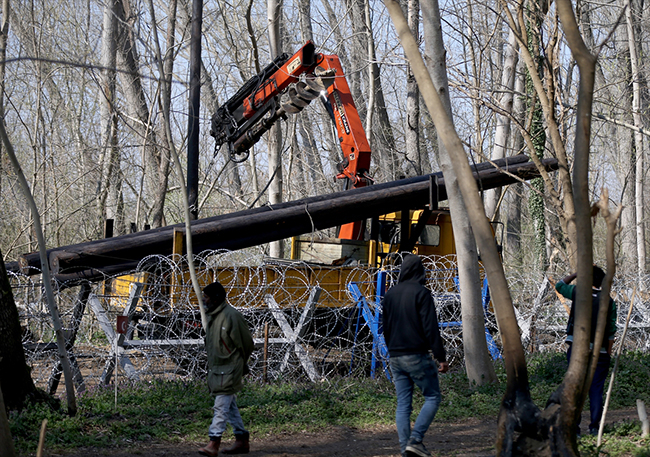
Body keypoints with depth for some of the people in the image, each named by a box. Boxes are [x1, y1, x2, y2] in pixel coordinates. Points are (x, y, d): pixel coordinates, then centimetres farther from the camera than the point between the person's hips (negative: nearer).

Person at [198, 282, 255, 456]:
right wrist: (211, 366, 14)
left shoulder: (231, 316, -15)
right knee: (230, 407, 13)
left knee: (221, 406, -10)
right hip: (217, 368, 9)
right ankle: (242, 441, 20)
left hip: (228, 370, -9)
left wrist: (237, 363, 3)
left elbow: (247, 344, -9)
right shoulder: (213, 316, 12)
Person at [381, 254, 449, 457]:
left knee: (403, 404, 8)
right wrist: (441, 357, -11)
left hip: (395, 357, 6)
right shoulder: (421, 293, -10)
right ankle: (415, 439, -9)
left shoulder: (390, 294, 11)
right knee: (432, 397, 5)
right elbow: (430, 328, -14)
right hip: (416, 355, -6)